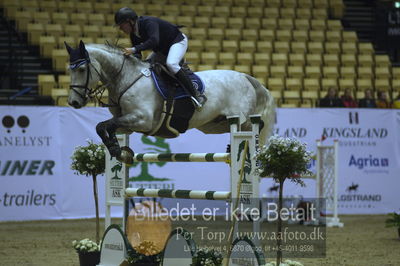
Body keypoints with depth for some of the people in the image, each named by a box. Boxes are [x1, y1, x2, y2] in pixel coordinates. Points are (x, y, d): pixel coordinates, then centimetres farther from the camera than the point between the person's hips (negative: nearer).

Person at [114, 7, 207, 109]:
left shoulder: (148, 23, -30)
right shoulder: (134, 34, -3)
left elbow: (154, 40, -48)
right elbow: (137, 55, 4)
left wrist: (134, 49, -53)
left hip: (178, 41, -10)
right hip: (162, 49, 10)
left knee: (171, 64, -35)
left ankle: (197, 95, -34)